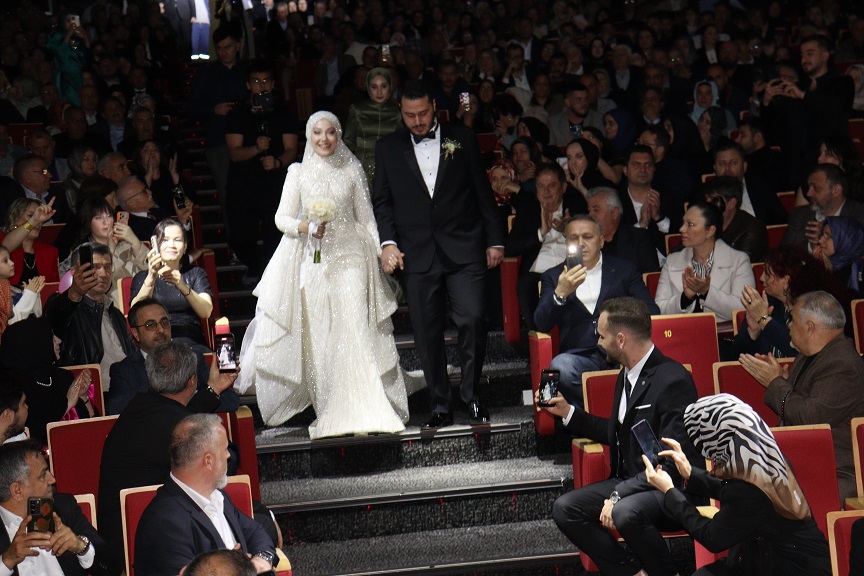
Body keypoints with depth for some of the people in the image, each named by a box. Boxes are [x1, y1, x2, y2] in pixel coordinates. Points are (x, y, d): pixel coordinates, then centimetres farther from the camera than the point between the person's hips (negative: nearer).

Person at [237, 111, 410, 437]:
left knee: (354, 331, -11)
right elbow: (282, 218, 5)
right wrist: (305, 226, -15)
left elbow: (366, 218, 11)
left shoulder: (352, 171, 8)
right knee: (316, 337, -1)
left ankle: (364, 412, -10)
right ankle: (329, 414, 6)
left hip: (349, 257, 0)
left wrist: (379, 254, 3)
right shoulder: (298, 173, 7)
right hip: (312, 261, 1)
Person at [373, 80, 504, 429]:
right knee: (427, 332, 2)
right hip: (417, 255, 1)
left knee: (472, 320, -11)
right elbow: (382, 202, 11)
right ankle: (441, 406, 13)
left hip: (464, 251, -1)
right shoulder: (388, 148, 11)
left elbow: (483, 193, 9)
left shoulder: (462, 141, 9)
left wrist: (495, 240, 6)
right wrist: (388, 242, -3)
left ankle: (471, 394, 8)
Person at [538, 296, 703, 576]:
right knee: (565, 509, -6)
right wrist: (568, 413, 24)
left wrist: (619, 494, -26)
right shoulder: (627, 375, 12)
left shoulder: (672, 380, -18)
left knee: (625, 511, -37)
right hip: (631, 482, 9)